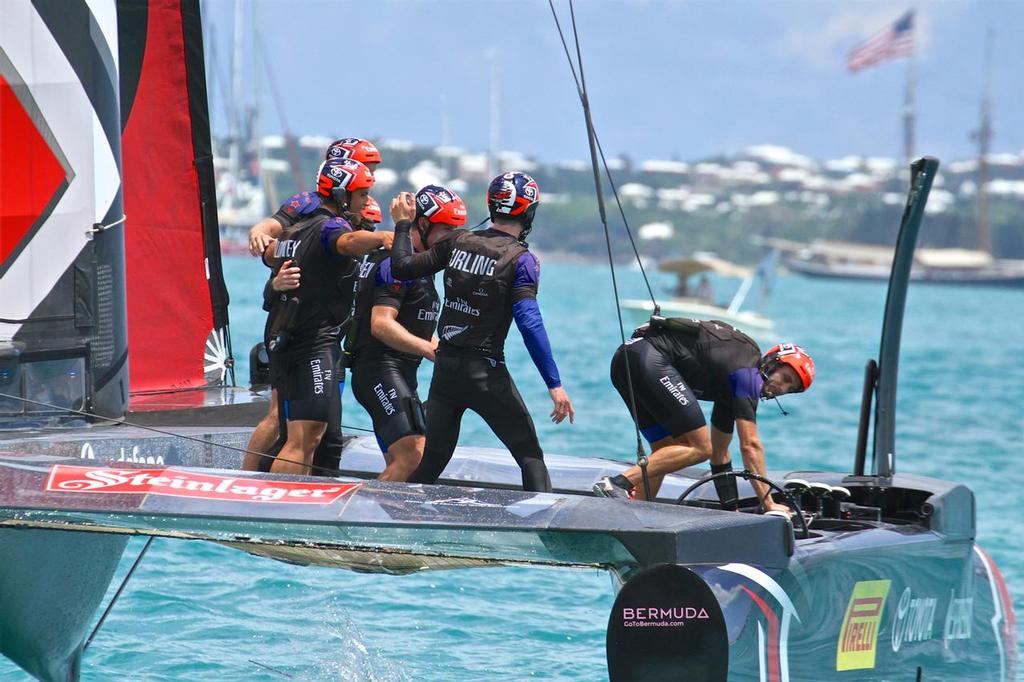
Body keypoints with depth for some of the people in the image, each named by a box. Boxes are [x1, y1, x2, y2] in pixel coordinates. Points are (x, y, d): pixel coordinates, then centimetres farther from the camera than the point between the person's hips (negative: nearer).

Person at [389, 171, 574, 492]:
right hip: (485, 370, -5)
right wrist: (554, 385, -19)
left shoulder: (458, 242, 3)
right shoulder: (521, 260, -11)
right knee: (530, 455, 2)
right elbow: (529, 323, -19)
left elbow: (402, 267, 6)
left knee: (432, 461, 14)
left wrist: (402, 224, 23)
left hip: (444, 366, 5)